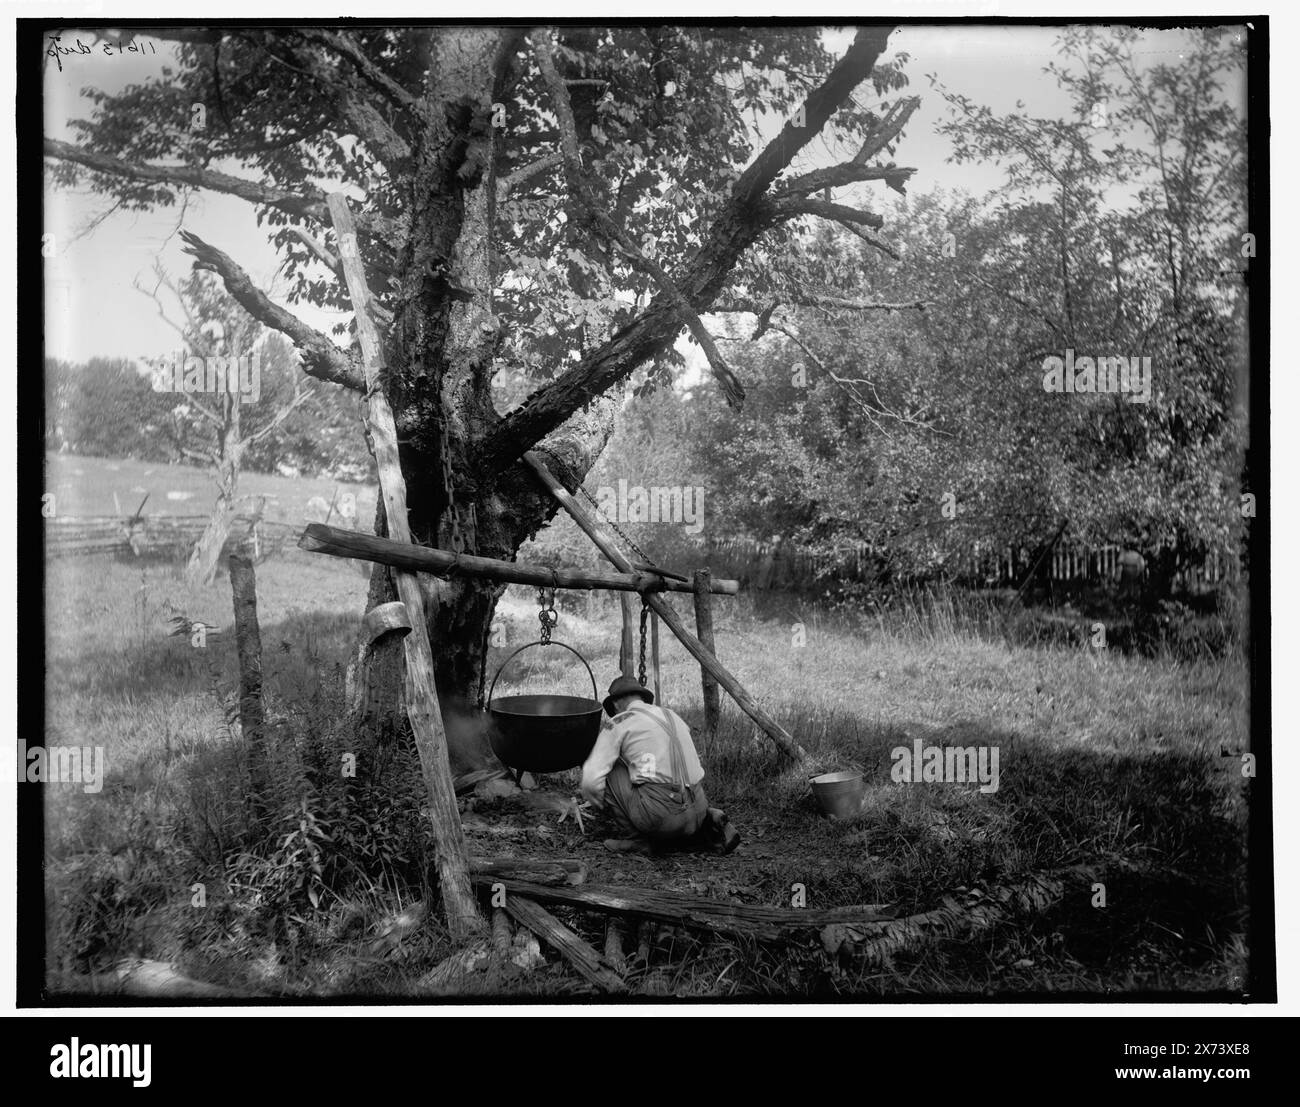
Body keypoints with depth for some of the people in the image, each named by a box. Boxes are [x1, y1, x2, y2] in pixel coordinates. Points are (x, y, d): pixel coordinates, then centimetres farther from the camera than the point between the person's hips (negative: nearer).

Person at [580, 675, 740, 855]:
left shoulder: (617, 723, 6)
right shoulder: (673, 717, 25)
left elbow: (592, 779, 1)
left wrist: (603, 807, 22)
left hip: (657, 811, -6)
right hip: (696, 811, 6)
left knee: (610, 770, 12)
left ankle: (635, 838, 10)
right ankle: (710, 826, 8)